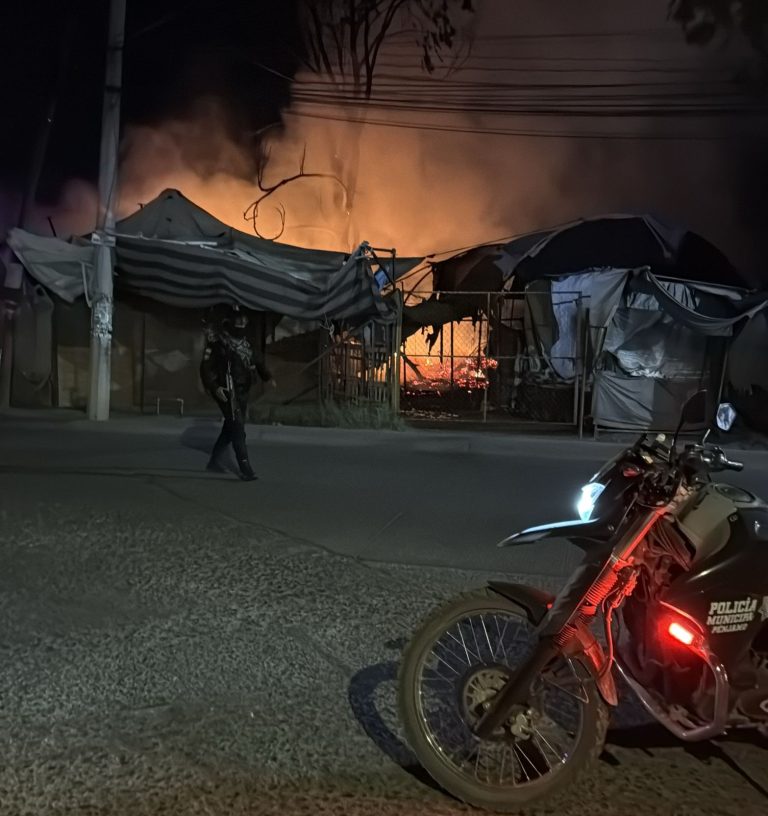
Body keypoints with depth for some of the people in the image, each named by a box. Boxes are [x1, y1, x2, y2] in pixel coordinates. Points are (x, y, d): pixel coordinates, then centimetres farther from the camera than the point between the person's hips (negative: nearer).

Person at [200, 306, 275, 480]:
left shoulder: (245, 343, 12)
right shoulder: (217, 343, -10)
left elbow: (255, 362, 17)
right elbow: (206, 368, -11)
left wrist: (268, 377, 1)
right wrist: (214, 388, -23)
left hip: (242, 391, 8)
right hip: (227, 392, -8)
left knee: (231, 427, 16)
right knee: (237, 428, -13)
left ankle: (215, 461, 32)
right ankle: (245, 469, -13)